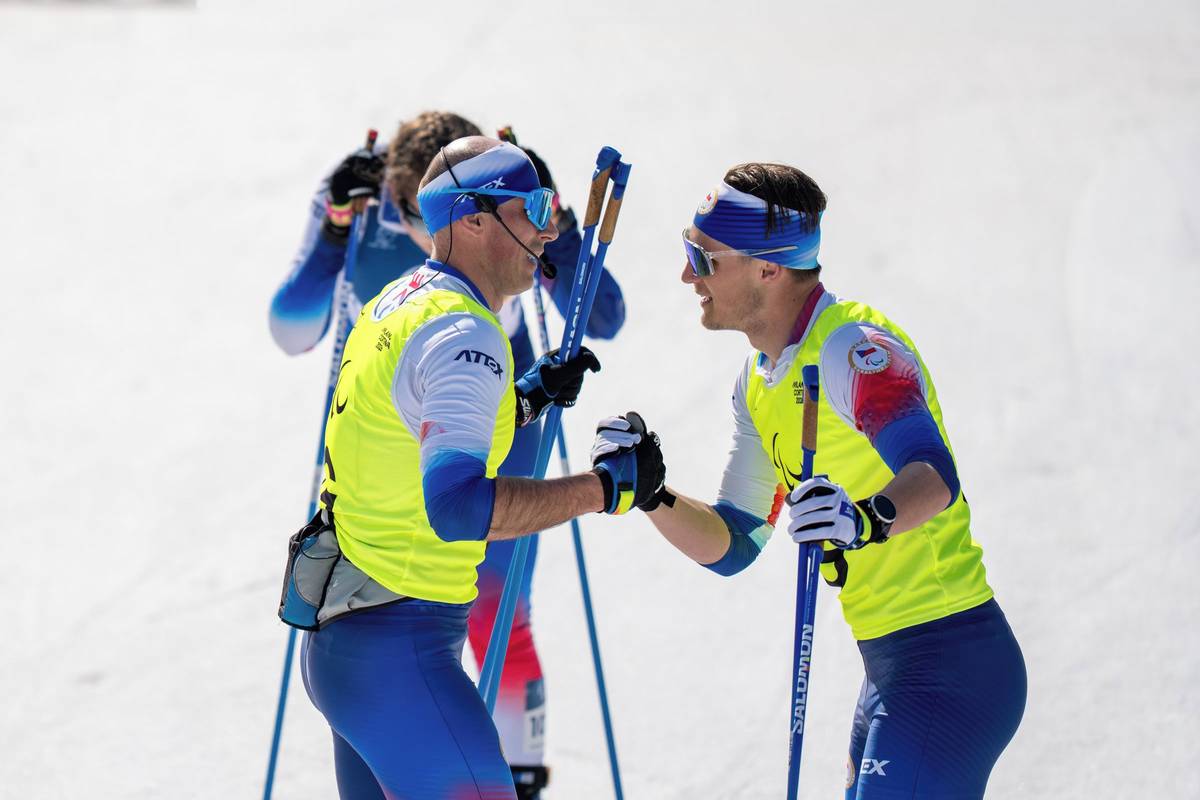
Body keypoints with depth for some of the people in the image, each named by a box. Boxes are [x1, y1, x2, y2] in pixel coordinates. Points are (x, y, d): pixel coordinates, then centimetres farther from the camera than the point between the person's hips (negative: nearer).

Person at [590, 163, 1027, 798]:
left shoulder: (854, 347, -18)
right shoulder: (760, 381, 11)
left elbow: (932, 475, -34)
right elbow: (730, 548, 12)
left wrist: (870, 518, -55)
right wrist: (651, 494, -6)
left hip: (949, 668, -10)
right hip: (893, 669, 10)